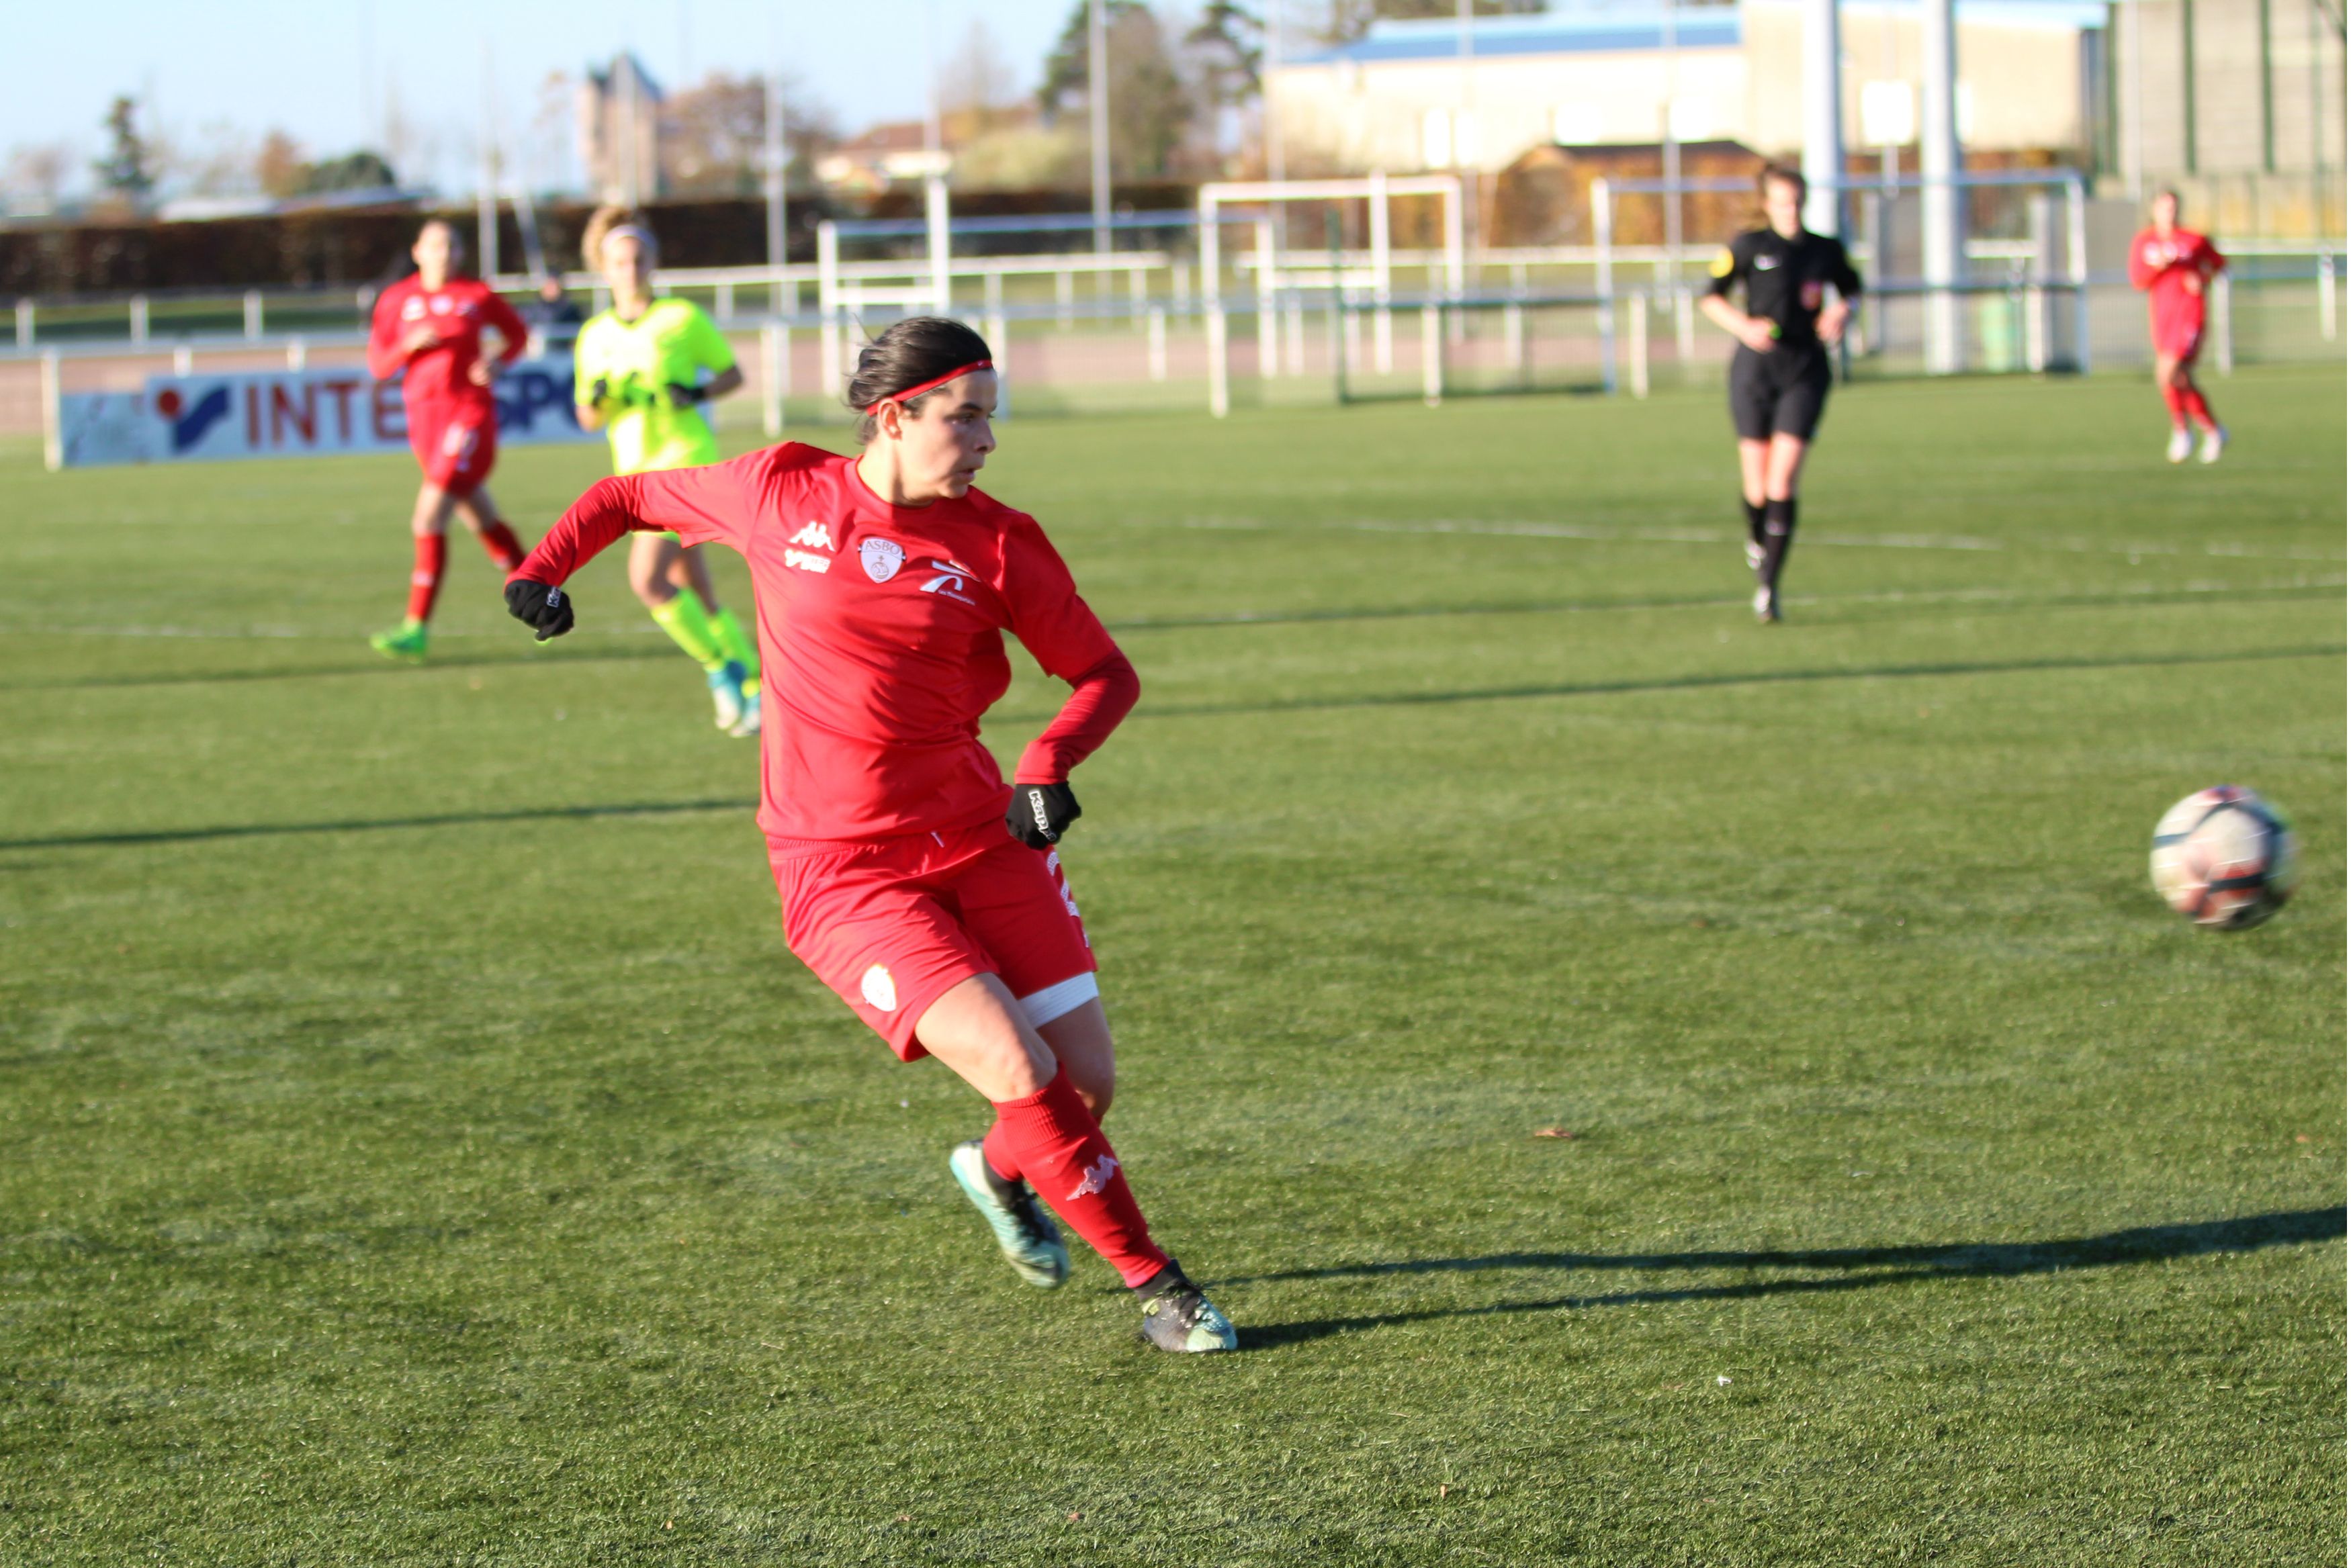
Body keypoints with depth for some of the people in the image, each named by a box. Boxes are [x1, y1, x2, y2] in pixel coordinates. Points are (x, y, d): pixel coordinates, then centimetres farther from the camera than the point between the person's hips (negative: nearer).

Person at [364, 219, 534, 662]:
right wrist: (409, 345, -14)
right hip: (424, 419, 4)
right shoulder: (396, 300, 5)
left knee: (429, 518, -16)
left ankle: (416, 629, -16)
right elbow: (378, 366, 5)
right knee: (483, 522, 13)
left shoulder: (477, 295, -1)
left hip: (471, 414, -4)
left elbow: (517, 333, 14)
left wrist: (497, 361, -6)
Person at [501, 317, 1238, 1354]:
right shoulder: (781, 493, -3)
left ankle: (1001, 1170, 37)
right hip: (843, 871, -3)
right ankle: (1153, 1283, -1)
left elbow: (1104, 673, 6)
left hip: (981, 841, 3)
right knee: (1016, 1068, -18)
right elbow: (629, 498, 12)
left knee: (1087, 1081, 0)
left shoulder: (997, 543, -1)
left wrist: (1049, 764, -12)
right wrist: (543, 570, -3)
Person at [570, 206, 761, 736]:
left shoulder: (684, 319, -3)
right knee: (696, 595, 8)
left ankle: (721, 670, -5)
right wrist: (599, 398, -8)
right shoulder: (594, 336, 11)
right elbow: (588, 419, 15)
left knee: (648, 578, -20)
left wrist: (698, 393, -14)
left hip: (688, 463, -6)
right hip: (637, 473, 6)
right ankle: (753, 685, 20)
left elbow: (733, 373, 5)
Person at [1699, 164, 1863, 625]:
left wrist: (1842, 310, 1)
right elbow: (1711, 298, 6)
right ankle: (1757, 538, 35)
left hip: (1805, 372, 1)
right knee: (1757, 482, -2)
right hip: (1755, 370, -1)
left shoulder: (1827, 251, 5)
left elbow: (1851, 288, 24)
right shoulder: (1748, 246, 0)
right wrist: (1744, 326, -12)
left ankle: (1769, 584, -7)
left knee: (1783, 478, -12)